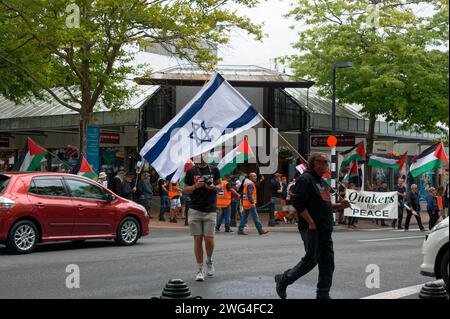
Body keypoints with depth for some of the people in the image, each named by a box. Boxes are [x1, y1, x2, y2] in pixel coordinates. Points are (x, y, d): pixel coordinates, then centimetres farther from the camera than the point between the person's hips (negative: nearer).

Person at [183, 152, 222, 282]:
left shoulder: (214, 170, 8)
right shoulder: (191, 171, 5)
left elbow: (220, 185, 14)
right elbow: (185, 190, 7)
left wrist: (214, 187, -8)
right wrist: (195, 186, -12)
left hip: (210, 210, 0)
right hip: (195, 210, 0)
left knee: (209, 239, -5)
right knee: (197, 239, 0)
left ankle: (209, 261, 24)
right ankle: (200, 269, 8)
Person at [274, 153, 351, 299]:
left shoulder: (323, 182, 20)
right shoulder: (305, 179, -10)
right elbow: (299, 204, -18)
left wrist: (339, 205, 9)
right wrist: (311, 222, -21)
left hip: (325, 229, 9)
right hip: (311, 228, -9)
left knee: (327, 261, 5)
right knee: (312, 259, -7)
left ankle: (323, 294, 12)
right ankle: (283, 279, 11)